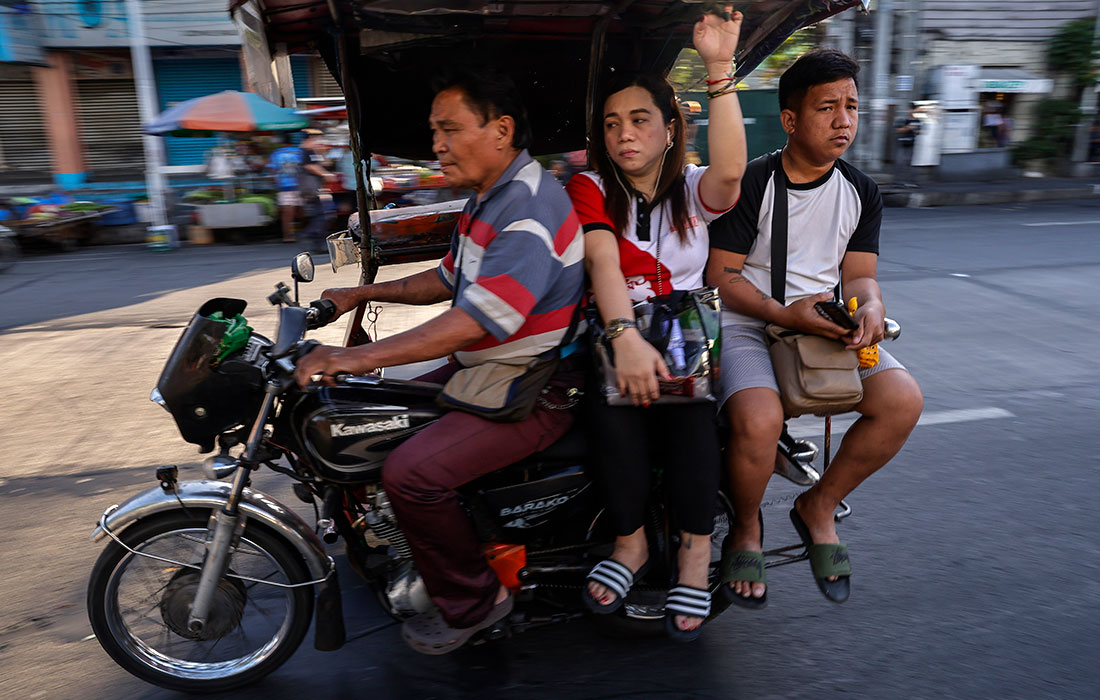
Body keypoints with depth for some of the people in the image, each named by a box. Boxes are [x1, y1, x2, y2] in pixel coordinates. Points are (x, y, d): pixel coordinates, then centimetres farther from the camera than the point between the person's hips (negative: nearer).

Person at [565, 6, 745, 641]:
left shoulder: (693, 190, 10)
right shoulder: (590, 189, 6)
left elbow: (730, 172, -16)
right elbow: (602, 260, -14)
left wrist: (720, 69, -24)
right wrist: (626, 337, -32)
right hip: (611, 337, -1)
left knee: (688, 401, -32)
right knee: (616, 411, -33)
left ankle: (696, 547, -10)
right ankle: (631, 542, -7)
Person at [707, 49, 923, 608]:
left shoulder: (860, 193, 9)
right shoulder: (751, 183, -8)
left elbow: (859, 275, 10)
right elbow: (721, 275, -9)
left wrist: (870, 306, -15)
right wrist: (785, 314, -22)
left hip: (826, 324, 6)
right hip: (747, 324, -5)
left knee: (903, 400, -18)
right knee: (759, 420, -33)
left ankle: (818, 507, 5)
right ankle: (746, 528, 1)